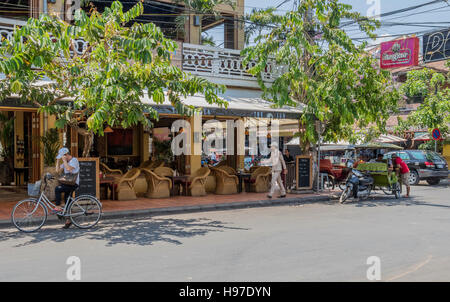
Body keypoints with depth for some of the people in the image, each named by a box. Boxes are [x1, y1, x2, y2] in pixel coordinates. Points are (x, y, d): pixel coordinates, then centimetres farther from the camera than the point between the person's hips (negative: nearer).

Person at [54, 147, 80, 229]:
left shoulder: (74, 160, -11)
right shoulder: (66, 162, 16)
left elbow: (69, 168, -27)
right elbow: (57, 170, 10)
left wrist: (64, 160, -18)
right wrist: (58, 161, 5)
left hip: (73, 184, -9)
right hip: (68, 183, 9)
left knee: (57, 189, -25)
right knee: (67, 201, 9)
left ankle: (58, 207, -15)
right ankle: (68, 220, 16)